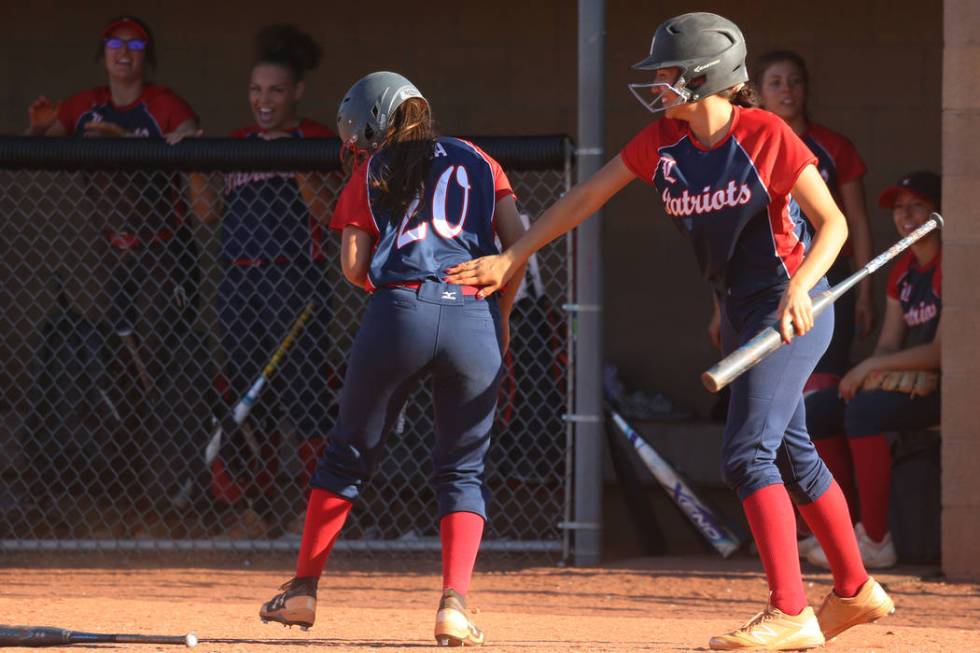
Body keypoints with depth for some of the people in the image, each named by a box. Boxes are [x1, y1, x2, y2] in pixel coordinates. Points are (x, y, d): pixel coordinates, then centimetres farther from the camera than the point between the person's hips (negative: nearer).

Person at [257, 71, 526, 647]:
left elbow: (353, 266, 6)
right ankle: (455, 604, -6)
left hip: (399, 312, -1)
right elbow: (518, 240, 9)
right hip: (474, 317, 1)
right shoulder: (475, 161, 19)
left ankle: (304, 589, 20)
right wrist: (501, 315, 18)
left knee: (349, 453, 15)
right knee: (464, 470, 11)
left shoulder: (372, 173, 14)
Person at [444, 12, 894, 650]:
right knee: (791, 455, 16)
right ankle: (856, 591, 30)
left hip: (792, 307, -8)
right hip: (739, 311, 8)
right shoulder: (662, 141, 1)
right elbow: (585, 198, 4)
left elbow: (833, 222, -15)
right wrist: (510, 258, 1)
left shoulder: (766, 135, -17)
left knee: (748, 453, -17)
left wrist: (802, 286, -31)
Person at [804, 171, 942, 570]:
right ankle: (850, 524, 1)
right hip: (911, 384, 9)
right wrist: (878, 369, -13)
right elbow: (888, 344, 11)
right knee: (817, 410, -3)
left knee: (863, 411, -31)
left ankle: (876, 542, -28)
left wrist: (872, 366, -17)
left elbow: (941, 352, -21)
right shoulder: (902, 272, 14)